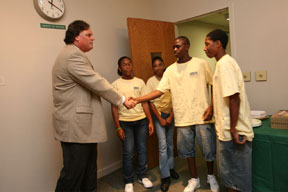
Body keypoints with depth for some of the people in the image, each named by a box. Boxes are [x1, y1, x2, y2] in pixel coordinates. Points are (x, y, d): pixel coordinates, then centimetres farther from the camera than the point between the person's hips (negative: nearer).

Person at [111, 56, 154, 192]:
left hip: (141, 121, 3)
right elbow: (114, 107, -1)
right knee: (128, 152, 1)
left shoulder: (140, 82, 6)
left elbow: (144, 103, 6)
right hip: (125, 122, -2)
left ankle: (142, 176, 28)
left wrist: (150, 121, 0)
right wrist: (118, 127, -6)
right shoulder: (115, 84, 0)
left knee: (142, 149, 10)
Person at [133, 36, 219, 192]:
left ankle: (211, 176, 38)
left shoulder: (201, 64, -1)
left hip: (202, 116, -2)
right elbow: (159, 91, -2)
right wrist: (138, 99, -13)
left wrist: (211, 106, -9)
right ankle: (194, 180, 35)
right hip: (182, 118, 3)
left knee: (208, 149, 10)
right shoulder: (170, 70, 5)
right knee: (187, 149, 13)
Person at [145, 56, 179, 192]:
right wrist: (160, 119, -7)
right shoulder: (151, 81, -3)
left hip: (171, 114, 2)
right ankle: (165, 177, 5)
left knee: (170, 143, 12)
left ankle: (170, 168, 32)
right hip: (158, 114, -2)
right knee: (162, 145, -5)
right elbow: (151, 102, -4)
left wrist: (171, 116, -7)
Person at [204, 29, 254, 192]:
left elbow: (234, 98, -23)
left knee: (237, 174, 7)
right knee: (229, 171, 21)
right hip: (227, 130, 9)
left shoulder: (225, 63, -17)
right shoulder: (223, 62, 13)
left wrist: (233, 129, -21)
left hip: (233, 132, -9)